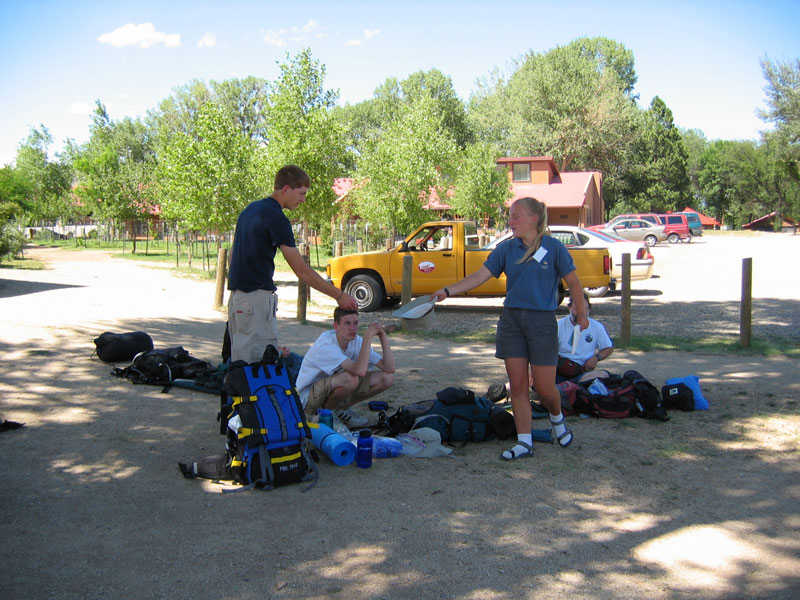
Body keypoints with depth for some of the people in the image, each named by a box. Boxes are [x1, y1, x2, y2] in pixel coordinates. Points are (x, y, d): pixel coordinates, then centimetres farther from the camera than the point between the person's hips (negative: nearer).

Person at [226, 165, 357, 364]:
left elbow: (234, 254, 20)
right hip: (257, 297, -10)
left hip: (237, 294, 10)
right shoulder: (276, 218, -15)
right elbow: (302, 271, -17)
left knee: (240, 361, 13)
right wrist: (339, 295, -13)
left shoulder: (251, 209, 14)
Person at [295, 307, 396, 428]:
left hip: (336, 389, 8)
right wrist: (368, 336, -36)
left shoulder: (357, 341, -6)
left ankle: (342, 408, 4)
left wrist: (383, 338, -20)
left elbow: (390, 369, -11)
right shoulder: (325, 344, -28)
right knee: (350, 378, -38)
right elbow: (360, 371, -42)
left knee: (387, 378, -8)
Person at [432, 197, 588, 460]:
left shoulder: (553, 248, -5)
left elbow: (573, 282, 2)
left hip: (542, 321, -3)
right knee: (517, 385, 3)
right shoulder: (506, 248, 5)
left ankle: (557, 418, 33)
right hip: (511, 320, 3)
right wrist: (447, 291, -10)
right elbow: (480, 275, -1)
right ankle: (524, 442, 12)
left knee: (544, 388, -1)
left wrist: (581, 314, 1)